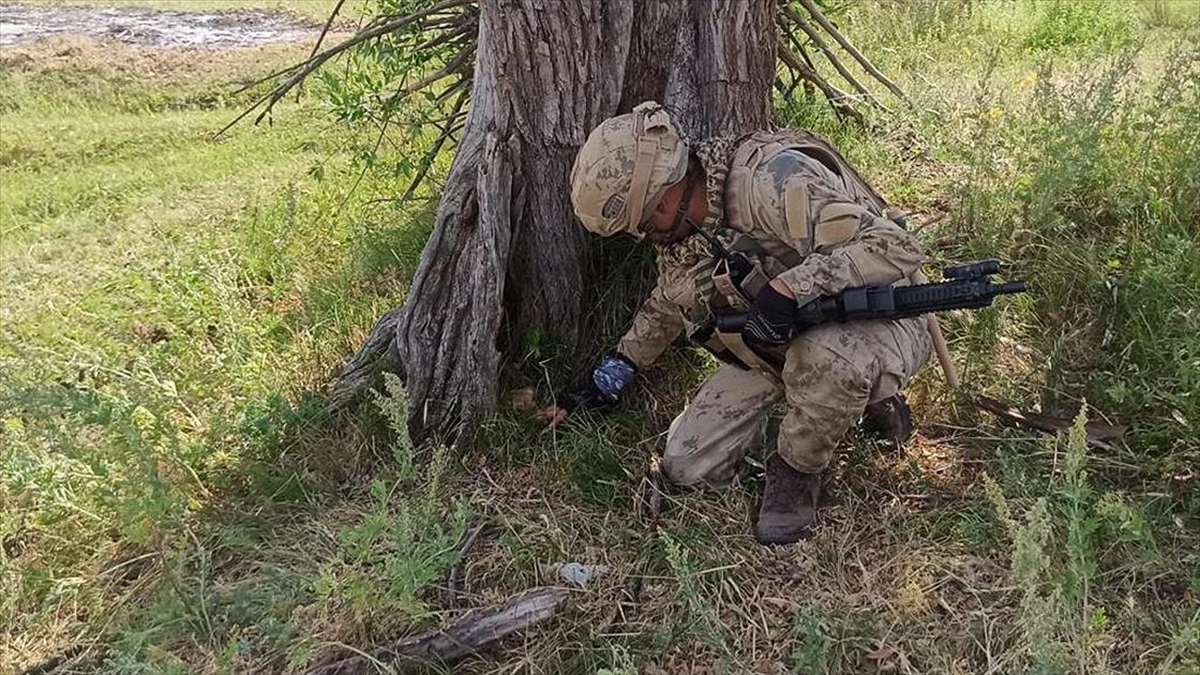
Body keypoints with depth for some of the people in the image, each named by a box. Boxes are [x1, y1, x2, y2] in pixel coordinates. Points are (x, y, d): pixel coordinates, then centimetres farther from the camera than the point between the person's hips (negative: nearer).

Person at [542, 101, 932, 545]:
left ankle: (797, 469, -8)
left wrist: (789, 286, -41)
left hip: (878, 327, -7)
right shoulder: (680, 229, -1)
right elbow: (665, 307, 17)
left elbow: (898, 248, -32)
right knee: (686, 469, 1)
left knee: (825, 358, -44)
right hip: (776, 348, 8)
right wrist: (609, 375, 14)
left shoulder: (772, 181, -28)